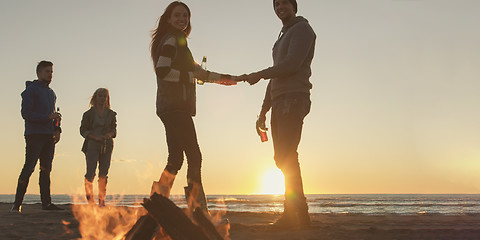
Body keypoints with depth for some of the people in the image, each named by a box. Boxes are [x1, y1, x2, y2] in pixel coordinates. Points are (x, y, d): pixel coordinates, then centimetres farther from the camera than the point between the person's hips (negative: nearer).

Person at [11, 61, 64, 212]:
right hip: (34, 135, -7)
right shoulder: (31, 90, -3)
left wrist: (57, 129, 7)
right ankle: (17, 204, -7)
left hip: (49, 137, 7)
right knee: (29, 168, -11)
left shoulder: (51, 93, 21)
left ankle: (46, 202, 7)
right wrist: (48, 117, -18)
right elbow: (26, 113, -12)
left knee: (46, 169, 6)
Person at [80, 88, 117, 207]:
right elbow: (83, 130, 2)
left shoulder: (111, 114, 13)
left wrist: (109, 134, -12)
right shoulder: (88, 114, 6)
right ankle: (89, 195, 7)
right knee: (90, 172, -13)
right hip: (92, 145, -2)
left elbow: (114, 129, 11)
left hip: (107, 146, 2)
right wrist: (95, 137, -13)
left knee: (103, 174, 0)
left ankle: (102, 199, 8)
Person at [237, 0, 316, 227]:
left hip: (293, 99, -9)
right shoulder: (282, 38, 30)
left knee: (287, 157, -17)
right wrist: (263, 112, 22)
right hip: (280, 102, 9)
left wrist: (259, 75, -6)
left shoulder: (302, 29, 2)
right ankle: (299, 213, 7)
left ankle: (295, 214, -18)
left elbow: (292, 64, -14)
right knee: (282, 158, 5)